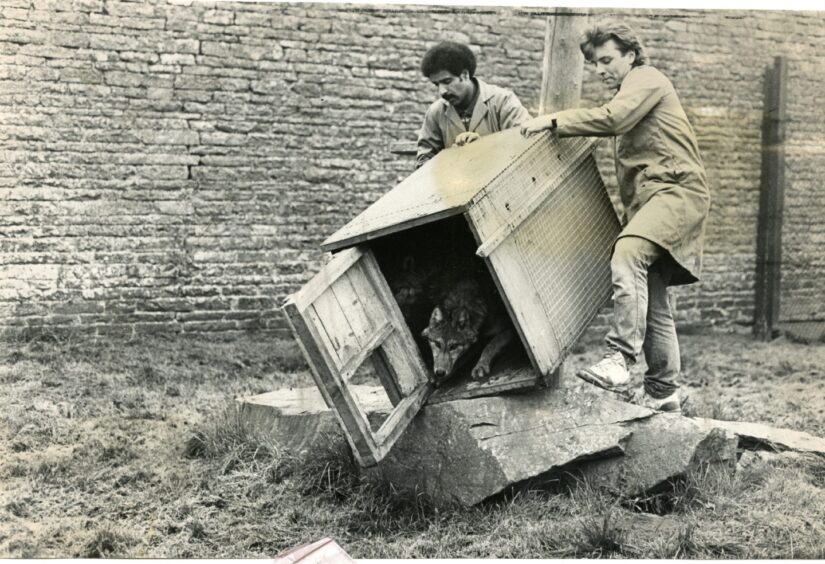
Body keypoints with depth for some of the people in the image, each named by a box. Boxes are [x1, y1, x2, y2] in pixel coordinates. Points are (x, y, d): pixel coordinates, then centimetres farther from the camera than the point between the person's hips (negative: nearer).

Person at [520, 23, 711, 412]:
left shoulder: (646, 79, 1)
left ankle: (619, 359, -41)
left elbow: (613, 119, -19)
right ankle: (662, 391, 13)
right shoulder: (630, 93, 31)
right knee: (652, 299, 7)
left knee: (626, 256, -33)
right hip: (650, 198, 10)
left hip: (677, 190, -10)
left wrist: (554, 121, -17)